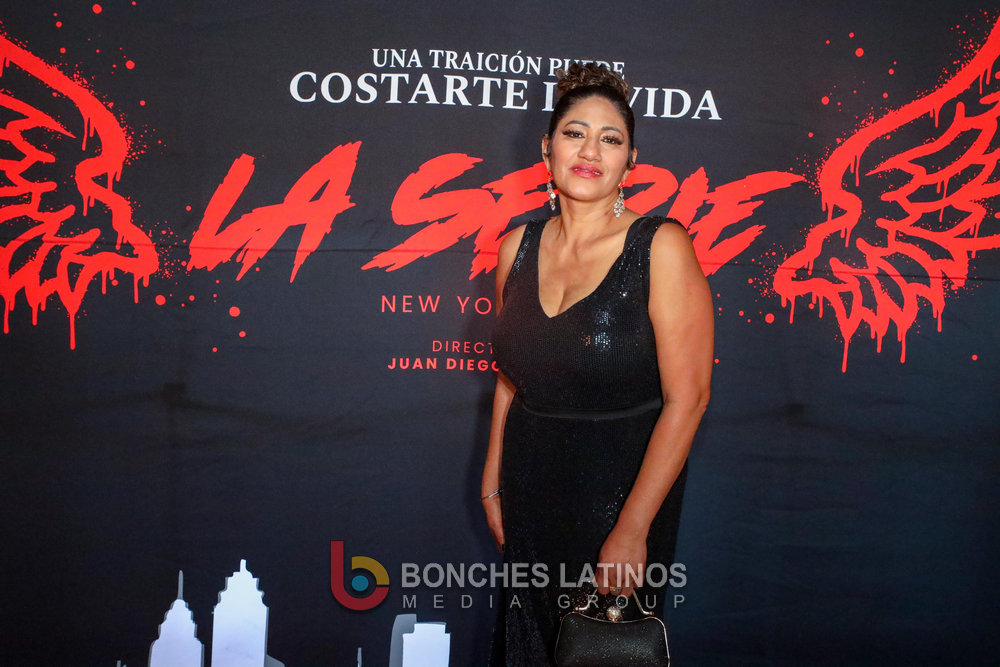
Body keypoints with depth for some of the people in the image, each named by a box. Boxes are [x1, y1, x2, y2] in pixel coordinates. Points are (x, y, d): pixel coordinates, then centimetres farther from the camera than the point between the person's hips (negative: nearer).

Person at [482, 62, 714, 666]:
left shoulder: (660, 247, -16)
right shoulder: (518, 247, 0)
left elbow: (687, 399, -18)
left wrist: (632, 531, -19)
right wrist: (493, 480, 10)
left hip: (623, 487, -4)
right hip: (530, 487, 5)